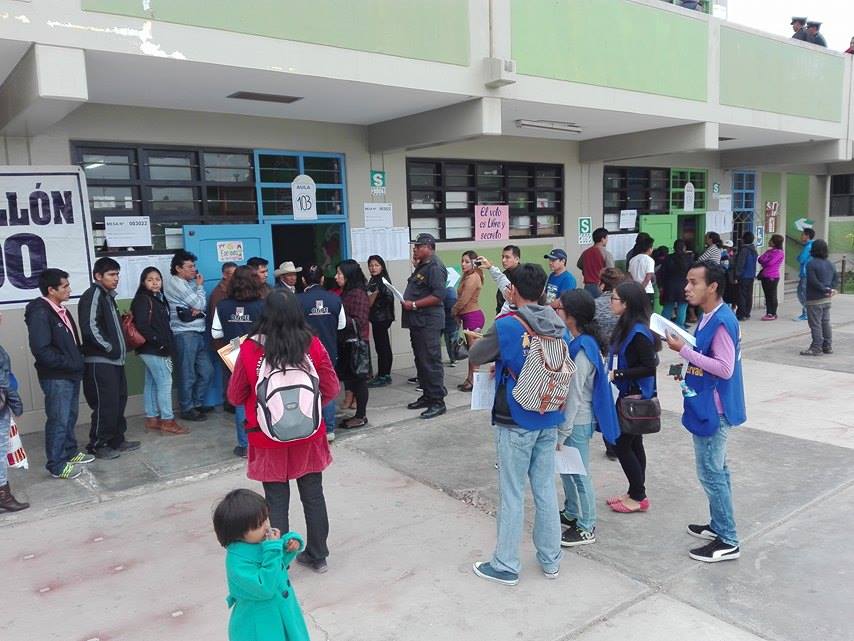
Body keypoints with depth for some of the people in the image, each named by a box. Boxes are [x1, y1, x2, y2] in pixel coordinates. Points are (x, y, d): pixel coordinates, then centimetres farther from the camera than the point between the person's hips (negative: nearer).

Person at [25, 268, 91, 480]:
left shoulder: (60, 309, 11)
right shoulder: (40, 313, -17)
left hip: (70, 374, 9)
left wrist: (77, 360, 8)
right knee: (58, 420, -2)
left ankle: (70, 452, 34)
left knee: (70, 416, 19)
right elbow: (41, 350, -22)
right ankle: (57, 465, 7)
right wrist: (68, 363, -18)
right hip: (55, 377, -9)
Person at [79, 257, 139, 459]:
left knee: (119, 401, 13)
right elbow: (90, 327, -21)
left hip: (114, 360, 9)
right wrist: (108, 348, -15)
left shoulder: (108, 296, 18)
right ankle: (97, 445, 5)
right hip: (100, 361, -9)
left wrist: (120, 348, 12)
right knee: (105, 404, -6)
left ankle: (116, 440, 23)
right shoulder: (93, 295, -11)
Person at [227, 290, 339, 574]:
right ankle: (318, 556, 32)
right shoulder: (313, 345, -11)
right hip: (308, 437, 2)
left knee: (276, 503, 11)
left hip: (270, 441, -2)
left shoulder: (250, 349, -14)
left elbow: (235, 397, -5)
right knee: (313, 496, 17)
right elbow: (331, 389, -3)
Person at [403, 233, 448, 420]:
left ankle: (438, 402, -1)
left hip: (428, 322, -11)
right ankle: (427, 396, 26)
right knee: (421, 360, 16)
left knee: (431, 361, -7)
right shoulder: (422, 266, 19)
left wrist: (414, 305, -20)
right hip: (418, 321, 11)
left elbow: (439, 294, -23)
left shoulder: (435, 267, -13)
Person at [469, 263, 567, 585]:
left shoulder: (506, 325, -17)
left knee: (512, 494, 6)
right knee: (546, 489, 16)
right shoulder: (559, 326, 1)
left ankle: (505, 565, 19)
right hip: (549, 420, 6)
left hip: (515, 423, -5)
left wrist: (497, 355, 16)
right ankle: (551, 559, 29)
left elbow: (474, 356, -6)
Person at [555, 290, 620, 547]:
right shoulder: (573, 342, 4)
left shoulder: (581, 350, -24)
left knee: (577, 474, 5)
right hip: (571, 418, 9)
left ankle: (586, 528, 19)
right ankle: (571, 513, 38)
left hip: (577, 422, -9)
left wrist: (562, 433, -18)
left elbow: (574, 395, -23)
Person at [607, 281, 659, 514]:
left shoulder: (639, 333, -22)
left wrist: (617, 374, -21)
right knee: (633, 444, 17)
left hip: (636, 396, -9)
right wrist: (613, 371, 0)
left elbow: (649, 367, -23)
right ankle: (635, 493, 29)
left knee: (622, 445, 0)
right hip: (628, 394, 9)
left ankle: (639, 497, 13)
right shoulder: (625, 326, 5)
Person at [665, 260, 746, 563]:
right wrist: (685, 352, 4)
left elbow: (725, 368, -25)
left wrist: (684, 350, -24)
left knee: (711, 474, -1)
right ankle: (719, 525, 33)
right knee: (716, 470, 19)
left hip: (714, 410, -10)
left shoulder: (722, 321, -22)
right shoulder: (708, 317, 8)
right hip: (707, 407, 10)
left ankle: (728, 542, 10)